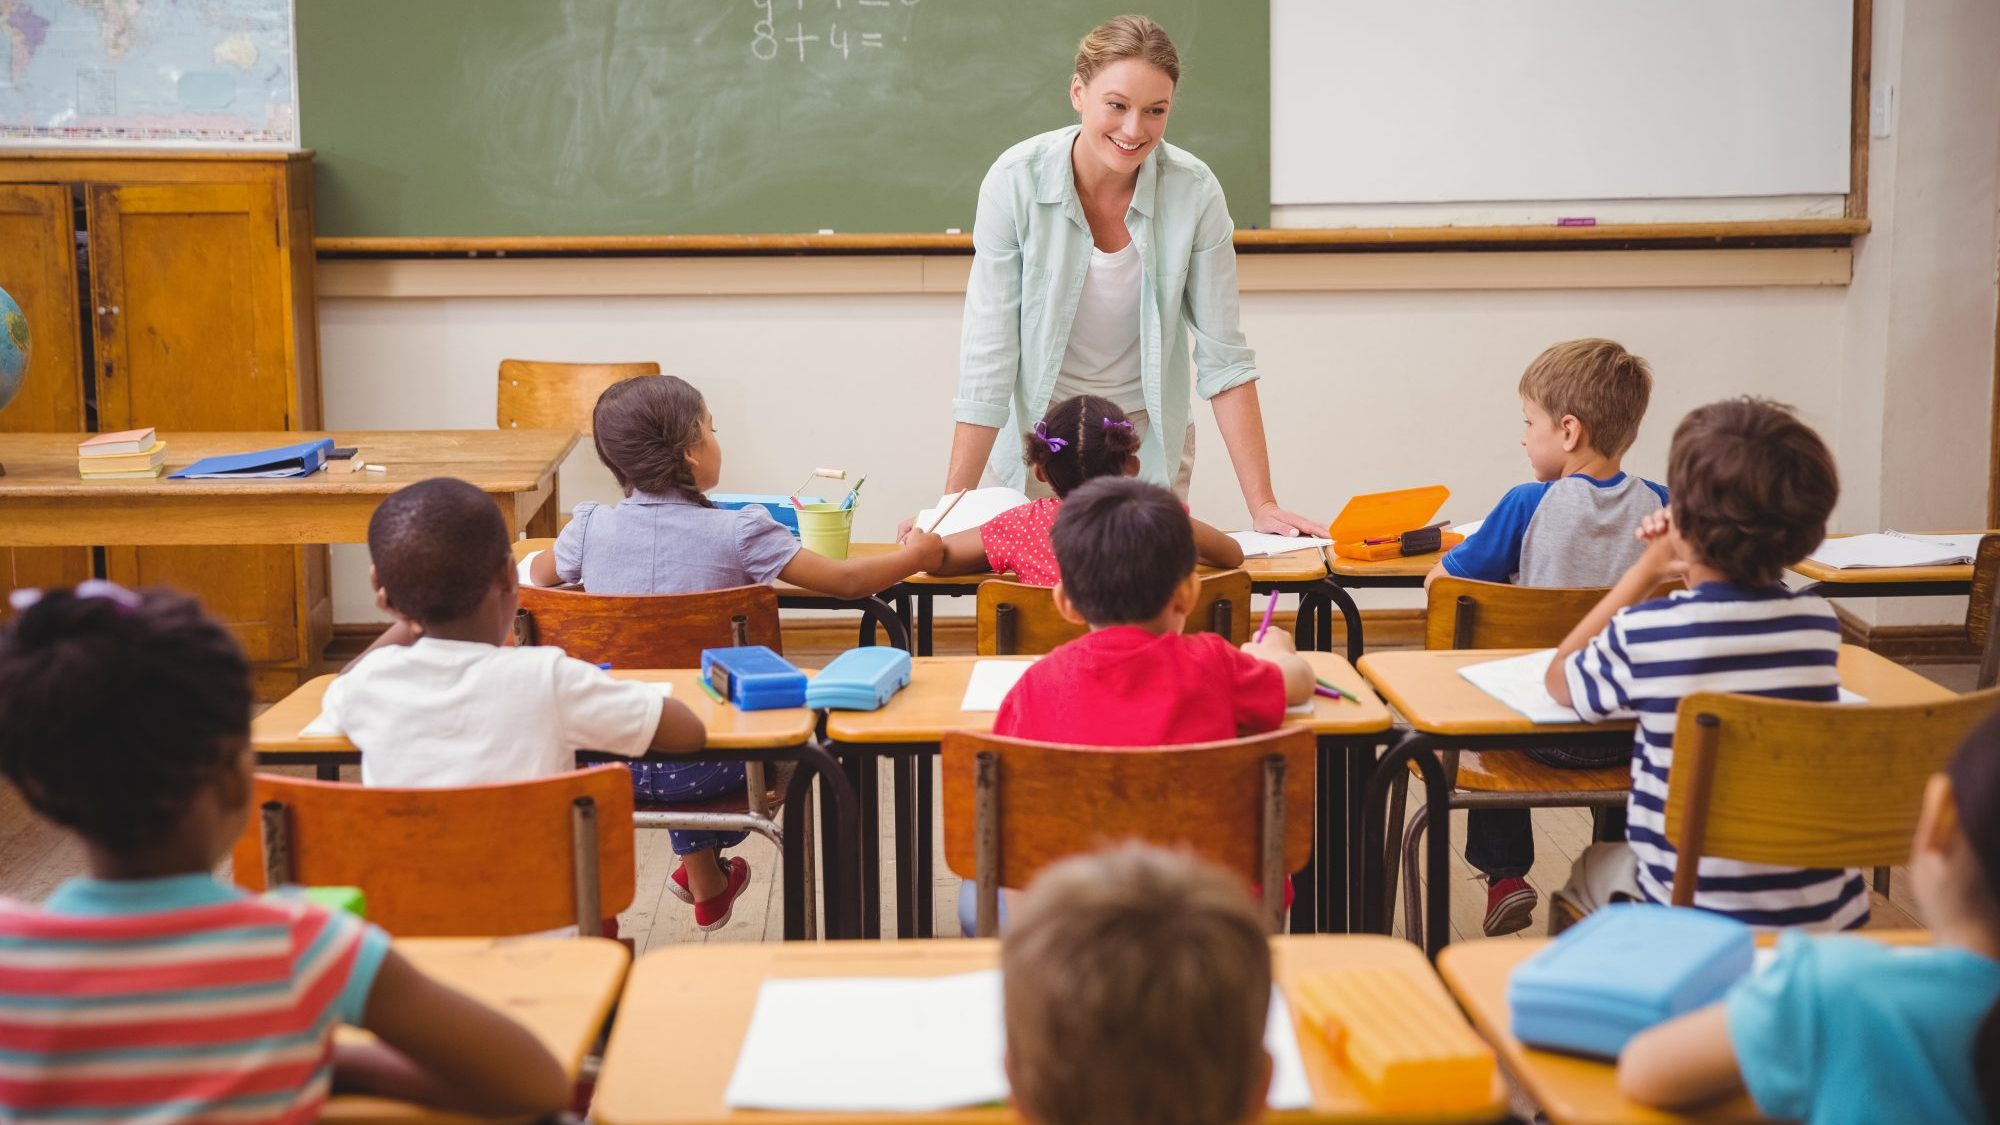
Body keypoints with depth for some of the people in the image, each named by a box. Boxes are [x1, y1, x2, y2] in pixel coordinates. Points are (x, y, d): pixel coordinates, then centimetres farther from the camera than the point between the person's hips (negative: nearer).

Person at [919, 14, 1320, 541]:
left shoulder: (1195, 192, -17)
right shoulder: (1016, 181, -20)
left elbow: (1223, 355, -12)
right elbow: (989, 357, -18)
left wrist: (1263, 506, -15)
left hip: (1150, 434, 1)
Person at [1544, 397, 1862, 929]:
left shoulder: (1643, 633, -19)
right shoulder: (1820, 624, -8)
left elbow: (1559, 679, 5)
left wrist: (1645, 571, 8)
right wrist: (1698, 562, 8)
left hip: (1699, 920, -3)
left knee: (1594, 869, 28)